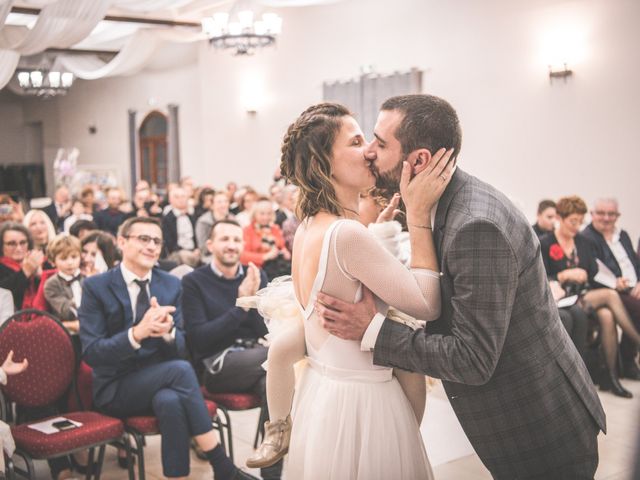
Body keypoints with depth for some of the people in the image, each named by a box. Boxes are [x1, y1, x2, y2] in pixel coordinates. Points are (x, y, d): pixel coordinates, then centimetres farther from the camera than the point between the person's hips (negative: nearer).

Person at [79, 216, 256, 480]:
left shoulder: (171, 285, 5)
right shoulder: (96, 287, -6)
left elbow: (180, 348, 1)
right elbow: (91, 352, -14)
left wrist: (167, 331, -25)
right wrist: (137, 333, -32)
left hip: (159, 379, 3)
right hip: (116, 388, -3)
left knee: (171, 401, -35)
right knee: (180, 369, -31)